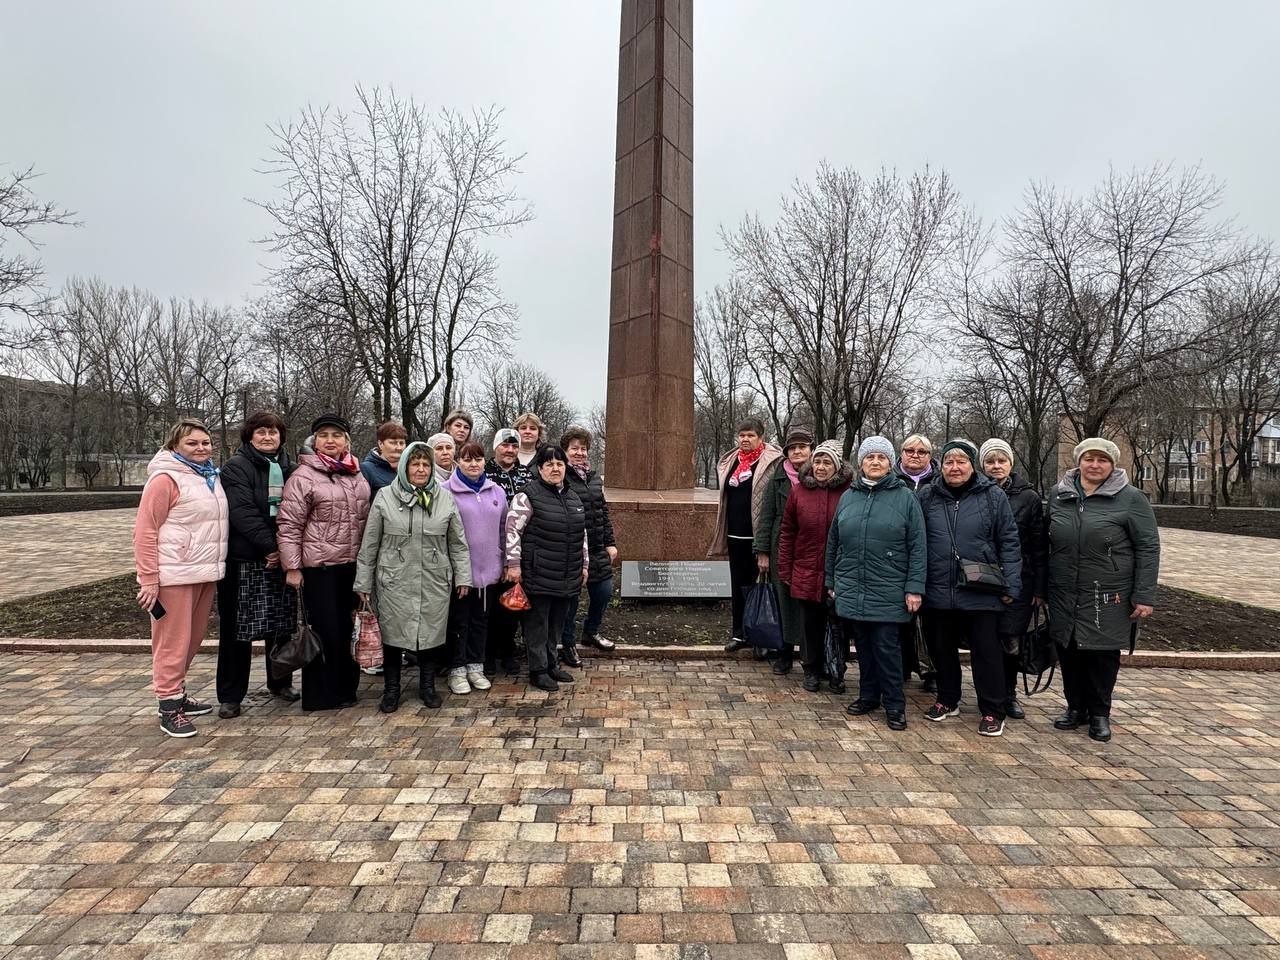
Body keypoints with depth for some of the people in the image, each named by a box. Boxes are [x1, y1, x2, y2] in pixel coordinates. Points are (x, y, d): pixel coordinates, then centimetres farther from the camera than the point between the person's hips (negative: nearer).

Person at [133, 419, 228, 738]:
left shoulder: (211, 477, 12)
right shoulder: (165, 479, -10)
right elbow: (144, 532, -12)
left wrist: (215, 567, 14)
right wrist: (148, 580, -14)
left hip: (206, 573, 7)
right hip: (175, 575, -7)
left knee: (193, 639, 16)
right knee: (173, 642, 1)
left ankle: (178, 693, 29)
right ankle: (169, 706, 12)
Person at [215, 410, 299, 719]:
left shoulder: (288, 468, 12)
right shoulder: (235, 467, -4)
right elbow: (242, 512, -14)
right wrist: (268, 546, -19)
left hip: (282, 558, 5)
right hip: (244, 559, -4)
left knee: (283, 625, 11)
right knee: (238, 628, 2)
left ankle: (281, 682, 28)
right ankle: (230, 696, 14)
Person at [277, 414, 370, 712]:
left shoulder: (357, 475, 10)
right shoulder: (303, 476, -7)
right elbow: (288, 525, -9)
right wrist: (292, 567, -12)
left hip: (353, 565, 6)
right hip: (319, 566, -5)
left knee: (349, 626, 13)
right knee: (325, 630, 1)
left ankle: (345, 688, 27)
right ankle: (320, 695, 16)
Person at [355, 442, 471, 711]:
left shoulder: (445, 498, 4)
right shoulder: (385, 496, -1)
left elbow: (458, 543, 7)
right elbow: (369, 544, 2)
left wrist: (463, 576, 4)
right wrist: (363, 582, 2)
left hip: (435, 583, 1)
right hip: (394, 581, -1)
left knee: (432, 635, 9)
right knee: (392, 636, 7)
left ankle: (427, 686, 28)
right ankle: (391, 689, 26)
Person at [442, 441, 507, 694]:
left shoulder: (497, 492, 7)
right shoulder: (446, 491, -7)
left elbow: (503, 529, 13)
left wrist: (504, 564, 12)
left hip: (488, 570, 4)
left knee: (481, 620, 14)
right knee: (459, 621, 8)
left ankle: (475, 666, 28)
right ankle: (457, 669, 21)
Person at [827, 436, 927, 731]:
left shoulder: (905, 497, -1)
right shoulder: (848, 497, 9)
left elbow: (918, 547, -4)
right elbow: (833, 543, 13)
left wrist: (914, 588, -9)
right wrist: (831, 581, 13)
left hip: (888, 592, -3)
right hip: (851, 590, 4)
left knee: (886, 646, -1)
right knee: (863, 645, 12)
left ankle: (894, 704, 14)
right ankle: (868, 695, 27)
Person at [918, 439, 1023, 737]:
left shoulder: (993, 497, -1)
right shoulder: (928, 497, 4)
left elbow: (1009, 544, -1)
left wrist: (1011, 584, -6)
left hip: (981, 593, -2)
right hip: (939, 592, 3)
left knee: (986, 651, 5)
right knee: (942, 649, 14)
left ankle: (992, 712, 19)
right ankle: (947, 701, 32)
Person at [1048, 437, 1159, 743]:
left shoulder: (1131, 498, -5)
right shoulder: (1059, 494, 7)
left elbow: (1148, 548, -6)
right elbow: (1046, 543, 12)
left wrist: (1144, 596, -10)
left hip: (1109, 598, -3)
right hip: (1064, 596, 3)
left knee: (1104, 655, 6)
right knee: (1069, 653, 11)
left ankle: (1099, 714, 23)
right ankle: (1076, 707, 28)